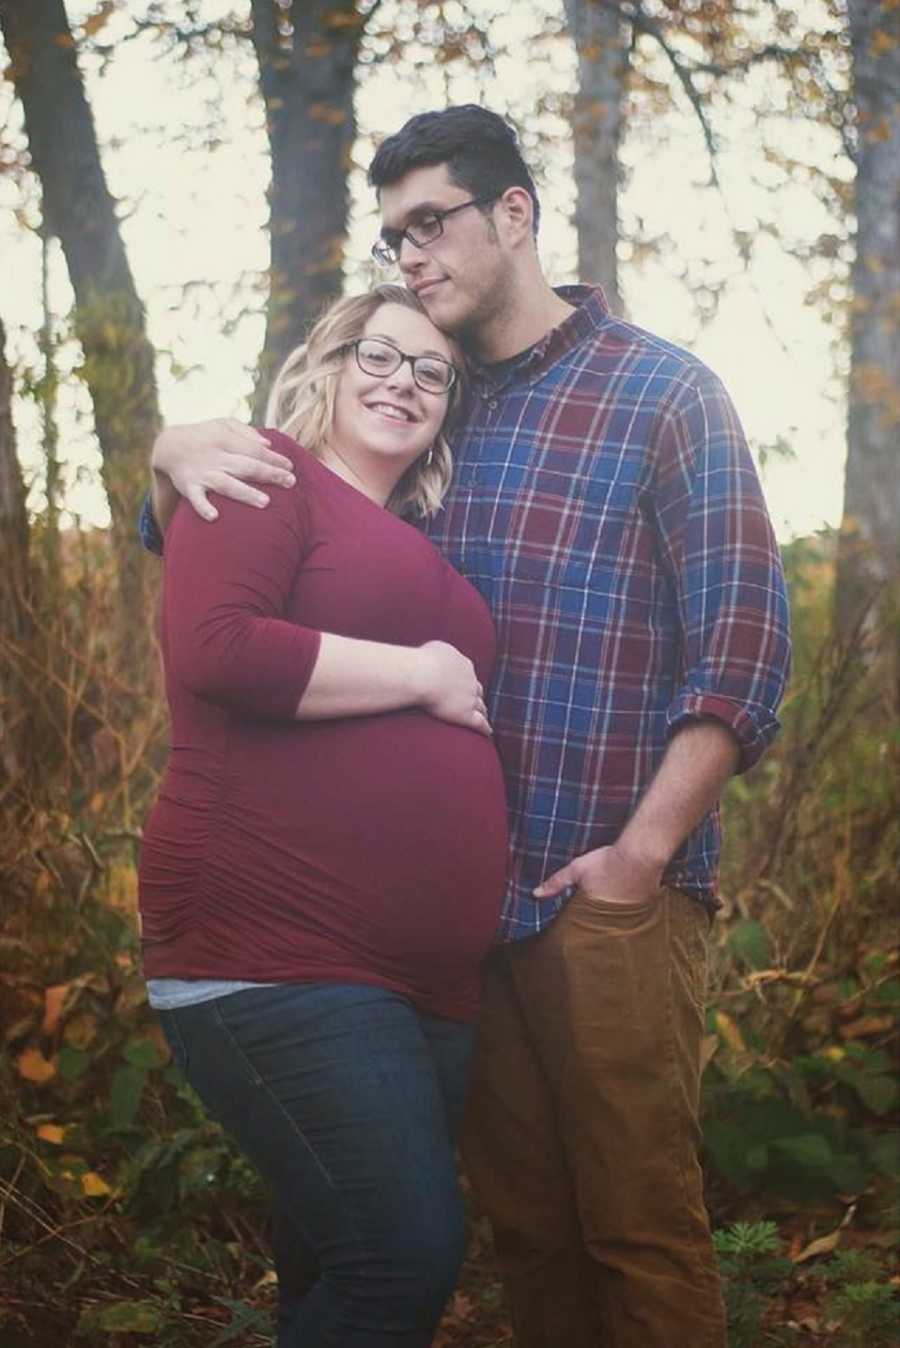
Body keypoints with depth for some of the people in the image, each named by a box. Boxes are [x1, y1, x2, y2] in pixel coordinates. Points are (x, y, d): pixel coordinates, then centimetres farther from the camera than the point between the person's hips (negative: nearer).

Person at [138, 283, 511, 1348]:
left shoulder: (416, 541, 24)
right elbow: (217, 650, -17)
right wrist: (422, 674, -10)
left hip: (424, 976, 8)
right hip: (273, 953, -8)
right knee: (410, 1254, -17)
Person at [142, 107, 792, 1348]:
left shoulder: (660, 393, -1)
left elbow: (743, 638, -8)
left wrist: (645, 852, -14)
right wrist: (176, 453, -4)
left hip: (608, 892, -5)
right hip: (462, 896, 5)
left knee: (639, 1232, -1)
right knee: (523, 1227, 13)